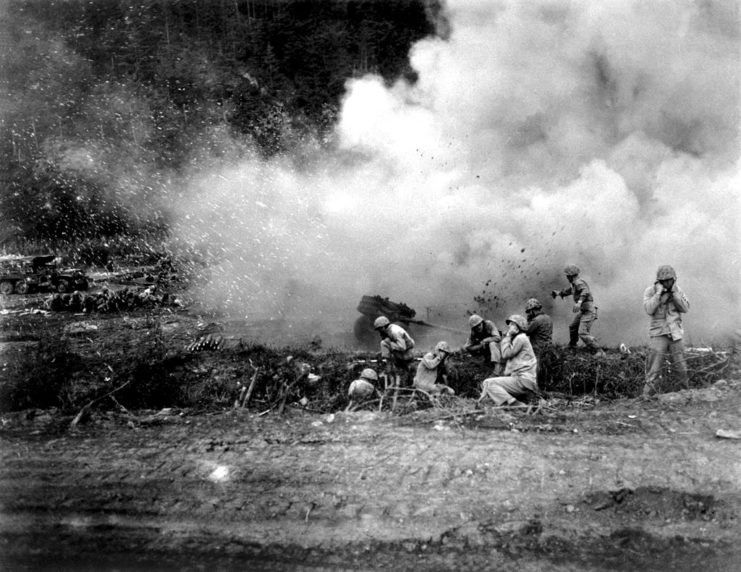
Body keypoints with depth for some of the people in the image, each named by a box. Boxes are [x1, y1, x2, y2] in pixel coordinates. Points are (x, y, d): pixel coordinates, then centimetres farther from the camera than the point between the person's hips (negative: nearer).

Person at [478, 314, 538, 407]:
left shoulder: (521, 338, -5)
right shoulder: (516, 339, 26)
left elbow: (506, 354, -10)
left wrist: (507, 336, -1)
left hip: (524, 381, -10)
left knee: (489, 383, -17)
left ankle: (514, 403, -33)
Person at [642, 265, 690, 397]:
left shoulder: (677, 290, 5)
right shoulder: (650, 291, -5)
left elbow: (685, 308, -4)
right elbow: (649, 310, -17)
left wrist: (674, 293, -12)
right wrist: (658, 293, -20)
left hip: (675, 333, 3)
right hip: (658, 333, -3)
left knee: (681, 368, 9)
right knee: (654, 369, -9)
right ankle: (647, 395, -6)